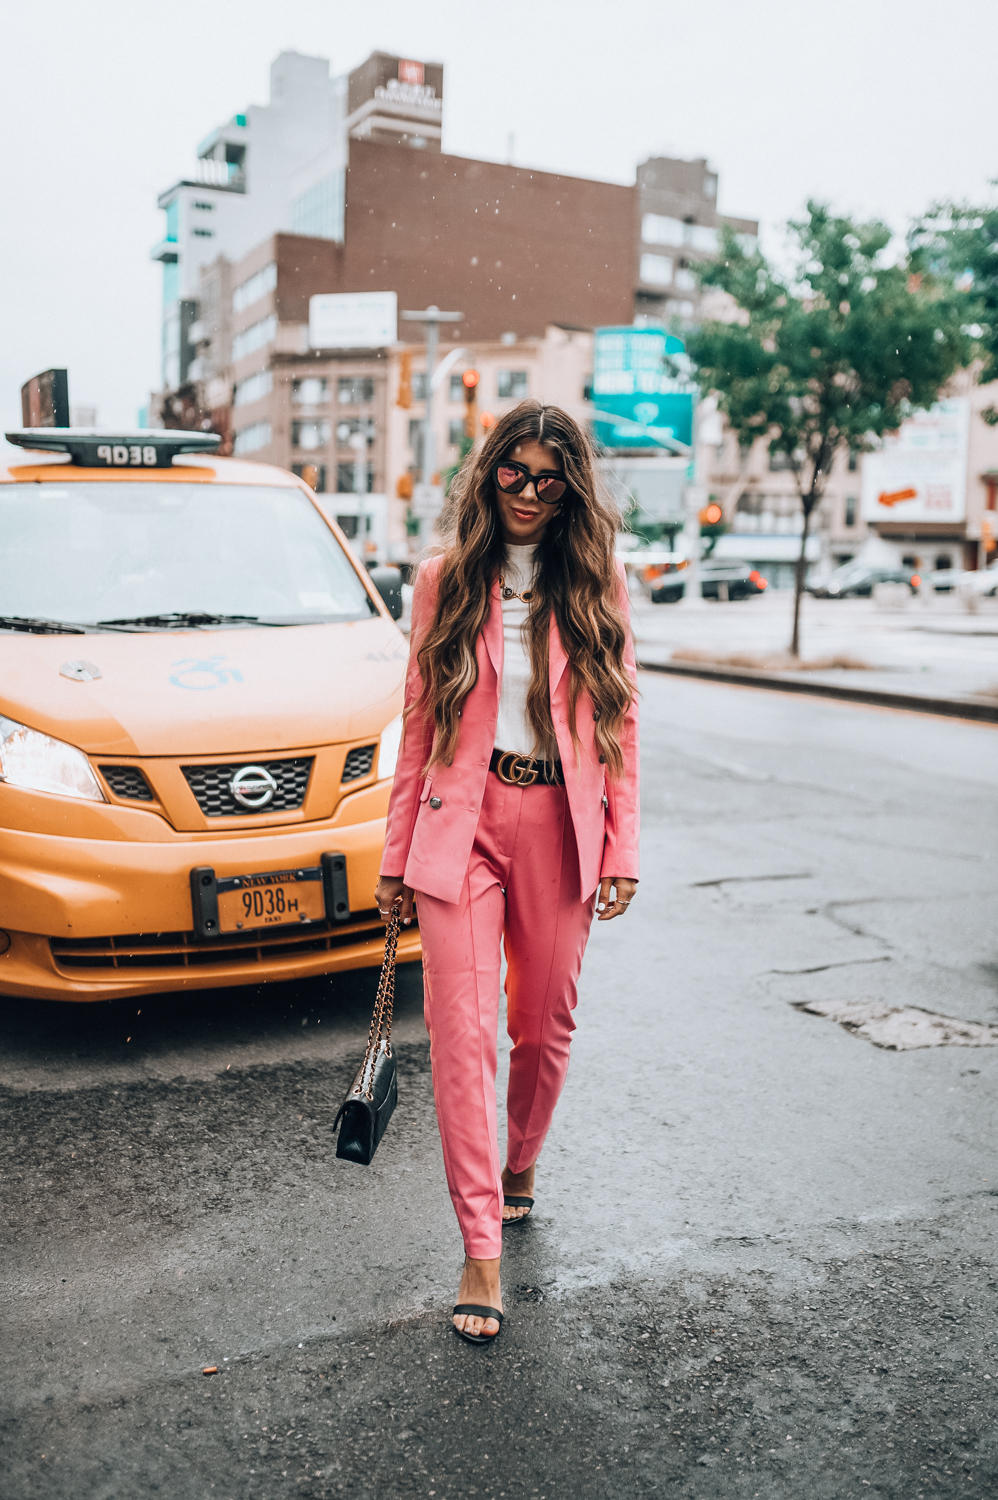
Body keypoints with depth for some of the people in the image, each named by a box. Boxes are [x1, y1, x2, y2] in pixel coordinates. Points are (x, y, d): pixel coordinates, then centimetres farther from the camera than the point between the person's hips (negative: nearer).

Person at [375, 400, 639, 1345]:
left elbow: (618, 724, 6)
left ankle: (520, 1163, 41)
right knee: (462, 1031, -6)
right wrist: (396, 858, 4)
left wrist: (621, 850, -1)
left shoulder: (597, 588, 4)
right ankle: (482, 1249, 5)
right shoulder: (446, 583, 4)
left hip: (559, 827, 1)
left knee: (544, 1023, 13)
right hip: (463, 824, -1)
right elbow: (419, 725, 5)